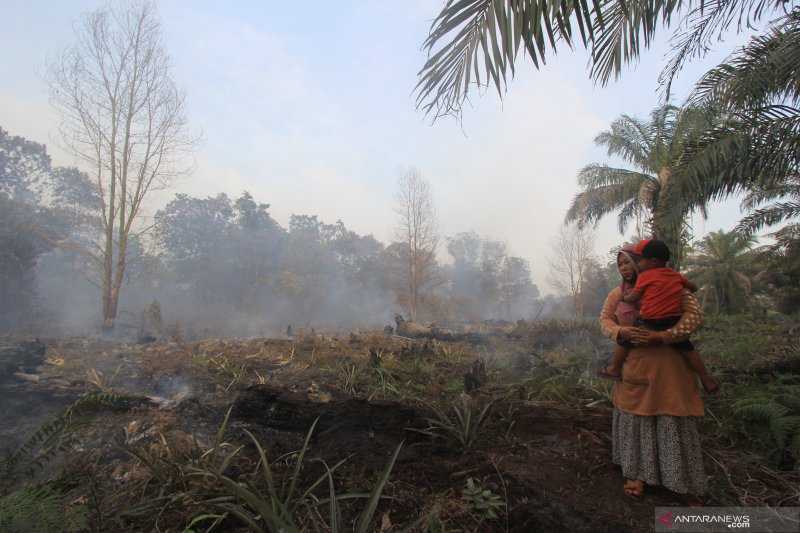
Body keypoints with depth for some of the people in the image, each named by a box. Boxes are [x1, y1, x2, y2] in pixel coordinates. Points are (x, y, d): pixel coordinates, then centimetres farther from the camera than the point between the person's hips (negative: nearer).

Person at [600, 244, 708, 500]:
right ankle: (637, 472, 23)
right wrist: (621, 332, -19)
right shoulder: (617, 294, 6)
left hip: (667, 364, -4)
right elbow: (604, 320, 4)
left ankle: (685, 483, 16)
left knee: (673, 419, 1)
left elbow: (695, 314, -13)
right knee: (635, 415, 9)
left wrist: (661, 336, -24)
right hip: (633, 364, 4)